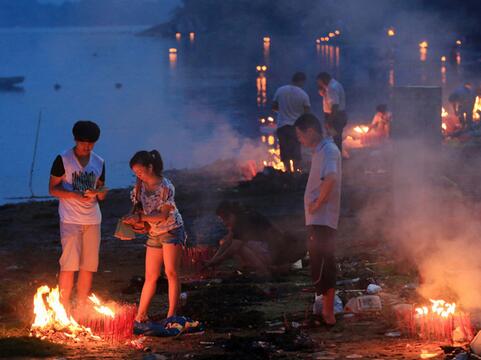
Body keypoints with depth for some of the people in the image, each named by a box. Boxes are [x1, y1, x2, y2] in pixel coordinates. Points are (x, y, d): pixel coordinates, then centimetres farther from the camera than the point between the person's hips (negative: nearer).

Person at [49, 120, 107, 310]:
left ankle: (81, 309, 14)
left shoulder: (99, 163, 10)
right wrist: (76, 195, -19)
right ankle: (64, 308, -4)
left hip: (93, 220, 5)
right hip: (70, 219, -5)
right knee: (69, 265, -10)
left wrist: (97, 193, -8)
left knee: (88, 266, 5)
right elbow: (53, 189, -4)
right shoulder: (63, 160, -4)